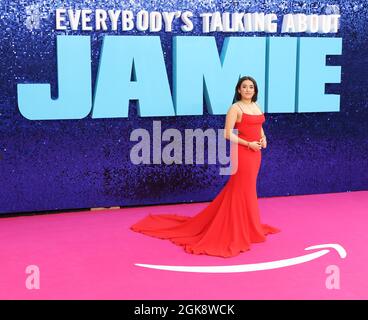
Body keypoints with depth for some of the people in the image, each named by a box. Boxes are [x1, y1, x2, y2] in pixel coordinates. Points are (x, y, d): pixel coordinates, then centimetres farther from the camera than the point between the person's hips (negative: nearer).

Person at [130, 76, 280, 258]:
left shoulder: (256, 107, 13)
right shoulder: (235, 108, -10)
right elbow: (228, 134, -15)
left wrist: (263, 139, 3)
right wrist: (248, 144, -18)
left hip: (255, 154, 8)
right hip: (242, 153, -8)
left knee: (247, 189, 15)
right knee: (242, 190, -2)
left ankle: (246, 225, 28)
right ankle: (240, 230, 8)